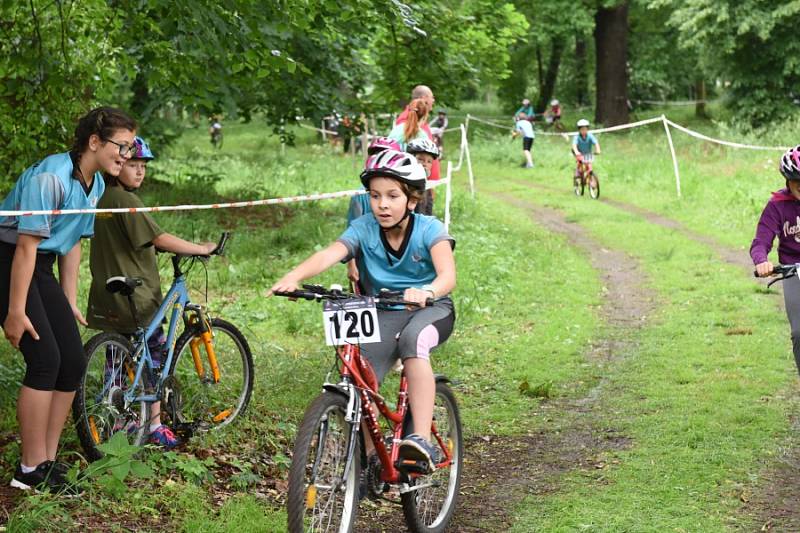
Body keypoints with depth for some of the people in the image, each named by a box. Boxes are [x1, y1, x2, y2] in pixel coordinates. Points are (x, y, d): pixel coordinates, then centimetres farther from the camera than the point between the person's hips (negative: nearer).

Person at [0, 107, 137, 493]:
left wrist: (69, 301, 15)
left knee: (73, 363, 2)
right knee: (45, 359, -16)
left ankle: (47, 460, 12)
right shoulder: (50, 177, -23)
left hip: (41, 268, 9)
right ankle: (31, 470, -8)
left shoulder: (95, 185, 6)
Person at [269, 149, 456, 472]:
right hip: (384, 314, 3)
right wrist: (293, 277, -49)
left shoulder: (429, 230, -17)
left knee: (412, 338, -37)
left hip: (431, 310, -3)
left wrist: (426, 292, -57)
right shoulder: (363, 229, -11)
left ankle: (422, 442, -42)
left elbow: (447, 275, -33)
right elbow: (329, 254, -29)